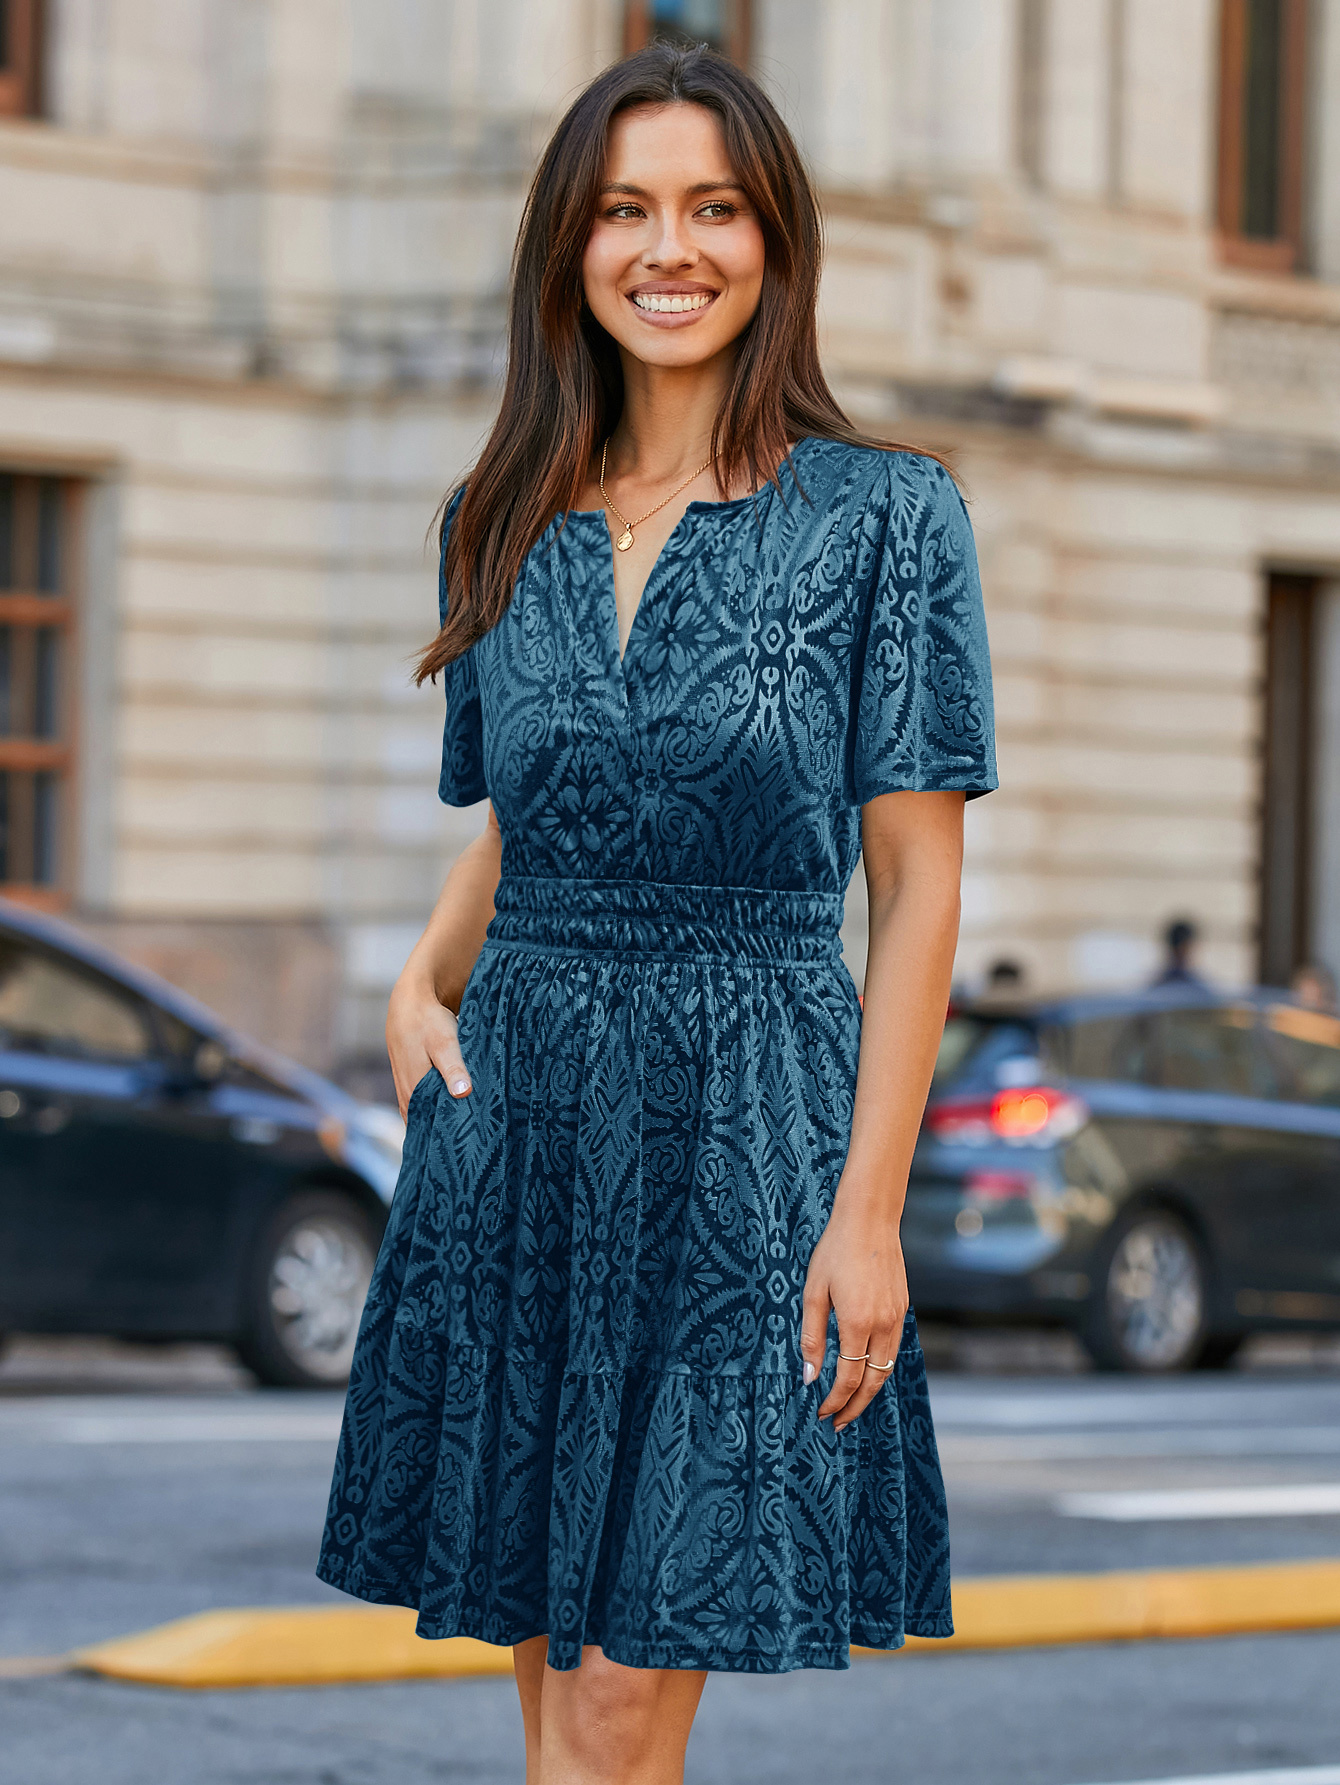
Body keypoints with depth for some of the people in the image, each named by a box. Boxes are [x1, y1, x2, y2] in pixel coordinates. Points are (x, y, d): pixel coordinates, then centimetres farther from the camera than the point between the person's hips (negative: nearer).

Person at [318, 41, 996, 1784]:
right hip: (517, 1116, 5)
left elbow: (917, 881, -5)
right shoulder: (507, 524, 11)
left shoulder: (886, 515, -3)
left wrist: (869, 1208, -11)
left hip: (745, 1123, -5)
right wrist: (422, 976, 1)